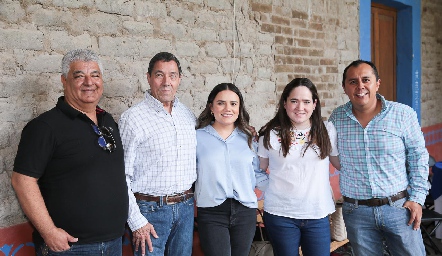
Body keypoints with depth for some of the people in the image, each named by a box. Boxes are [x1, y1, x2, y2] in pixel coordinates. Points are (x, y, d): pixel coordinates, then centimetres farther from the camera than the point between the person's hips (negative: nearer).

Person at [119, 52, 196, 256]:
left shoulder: (188, 115, 8)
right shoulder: (133, 118, -10)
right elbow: (121, 176, -12)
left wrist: (190, 200, 10)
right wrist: (137, 222, -13)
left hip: (185, 208, 5)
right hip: (150, 209, -5)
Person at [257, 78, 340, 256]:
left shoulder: (327, 131, 1)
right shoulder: (271, 134, -3)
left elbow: (342, 164, 11)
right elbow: (259, 169, 8)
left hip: (318, 214, 1)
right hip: (280, 214, -1)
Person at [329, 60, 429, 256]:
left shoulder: (403, 114, -5)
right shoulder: (336, 118, 0)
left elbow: (418, 157, 0)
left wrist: (417, 198, -4)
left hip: (399, 207, -1)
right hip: (356, 212, 2)